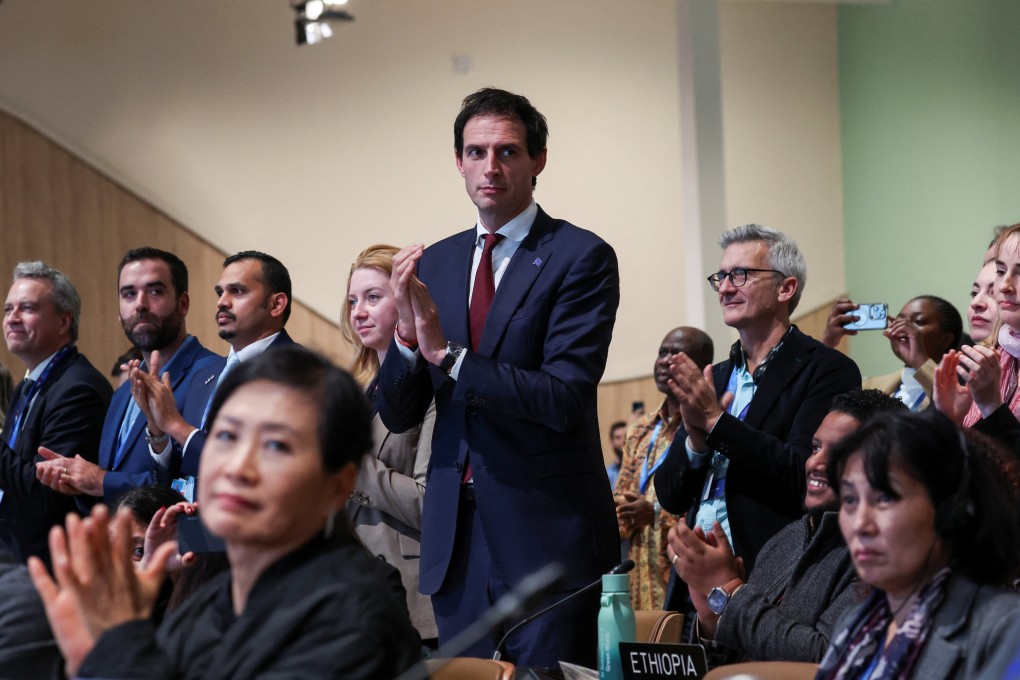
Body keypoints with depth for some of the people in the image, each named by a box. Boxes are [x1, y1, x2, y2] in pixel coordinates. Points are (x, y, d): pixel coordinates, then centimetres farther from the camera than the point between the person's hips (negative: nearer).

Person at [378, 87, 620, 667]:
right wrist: (408, 335, -12)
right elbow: (398, 416, 7)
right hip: (456, 533, 5)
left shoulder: (582, 258, -6)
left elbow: (565, 399, -17)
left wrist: (447, 353, -21)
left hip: (545, 532, -5)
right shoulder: (435, 263, 10)